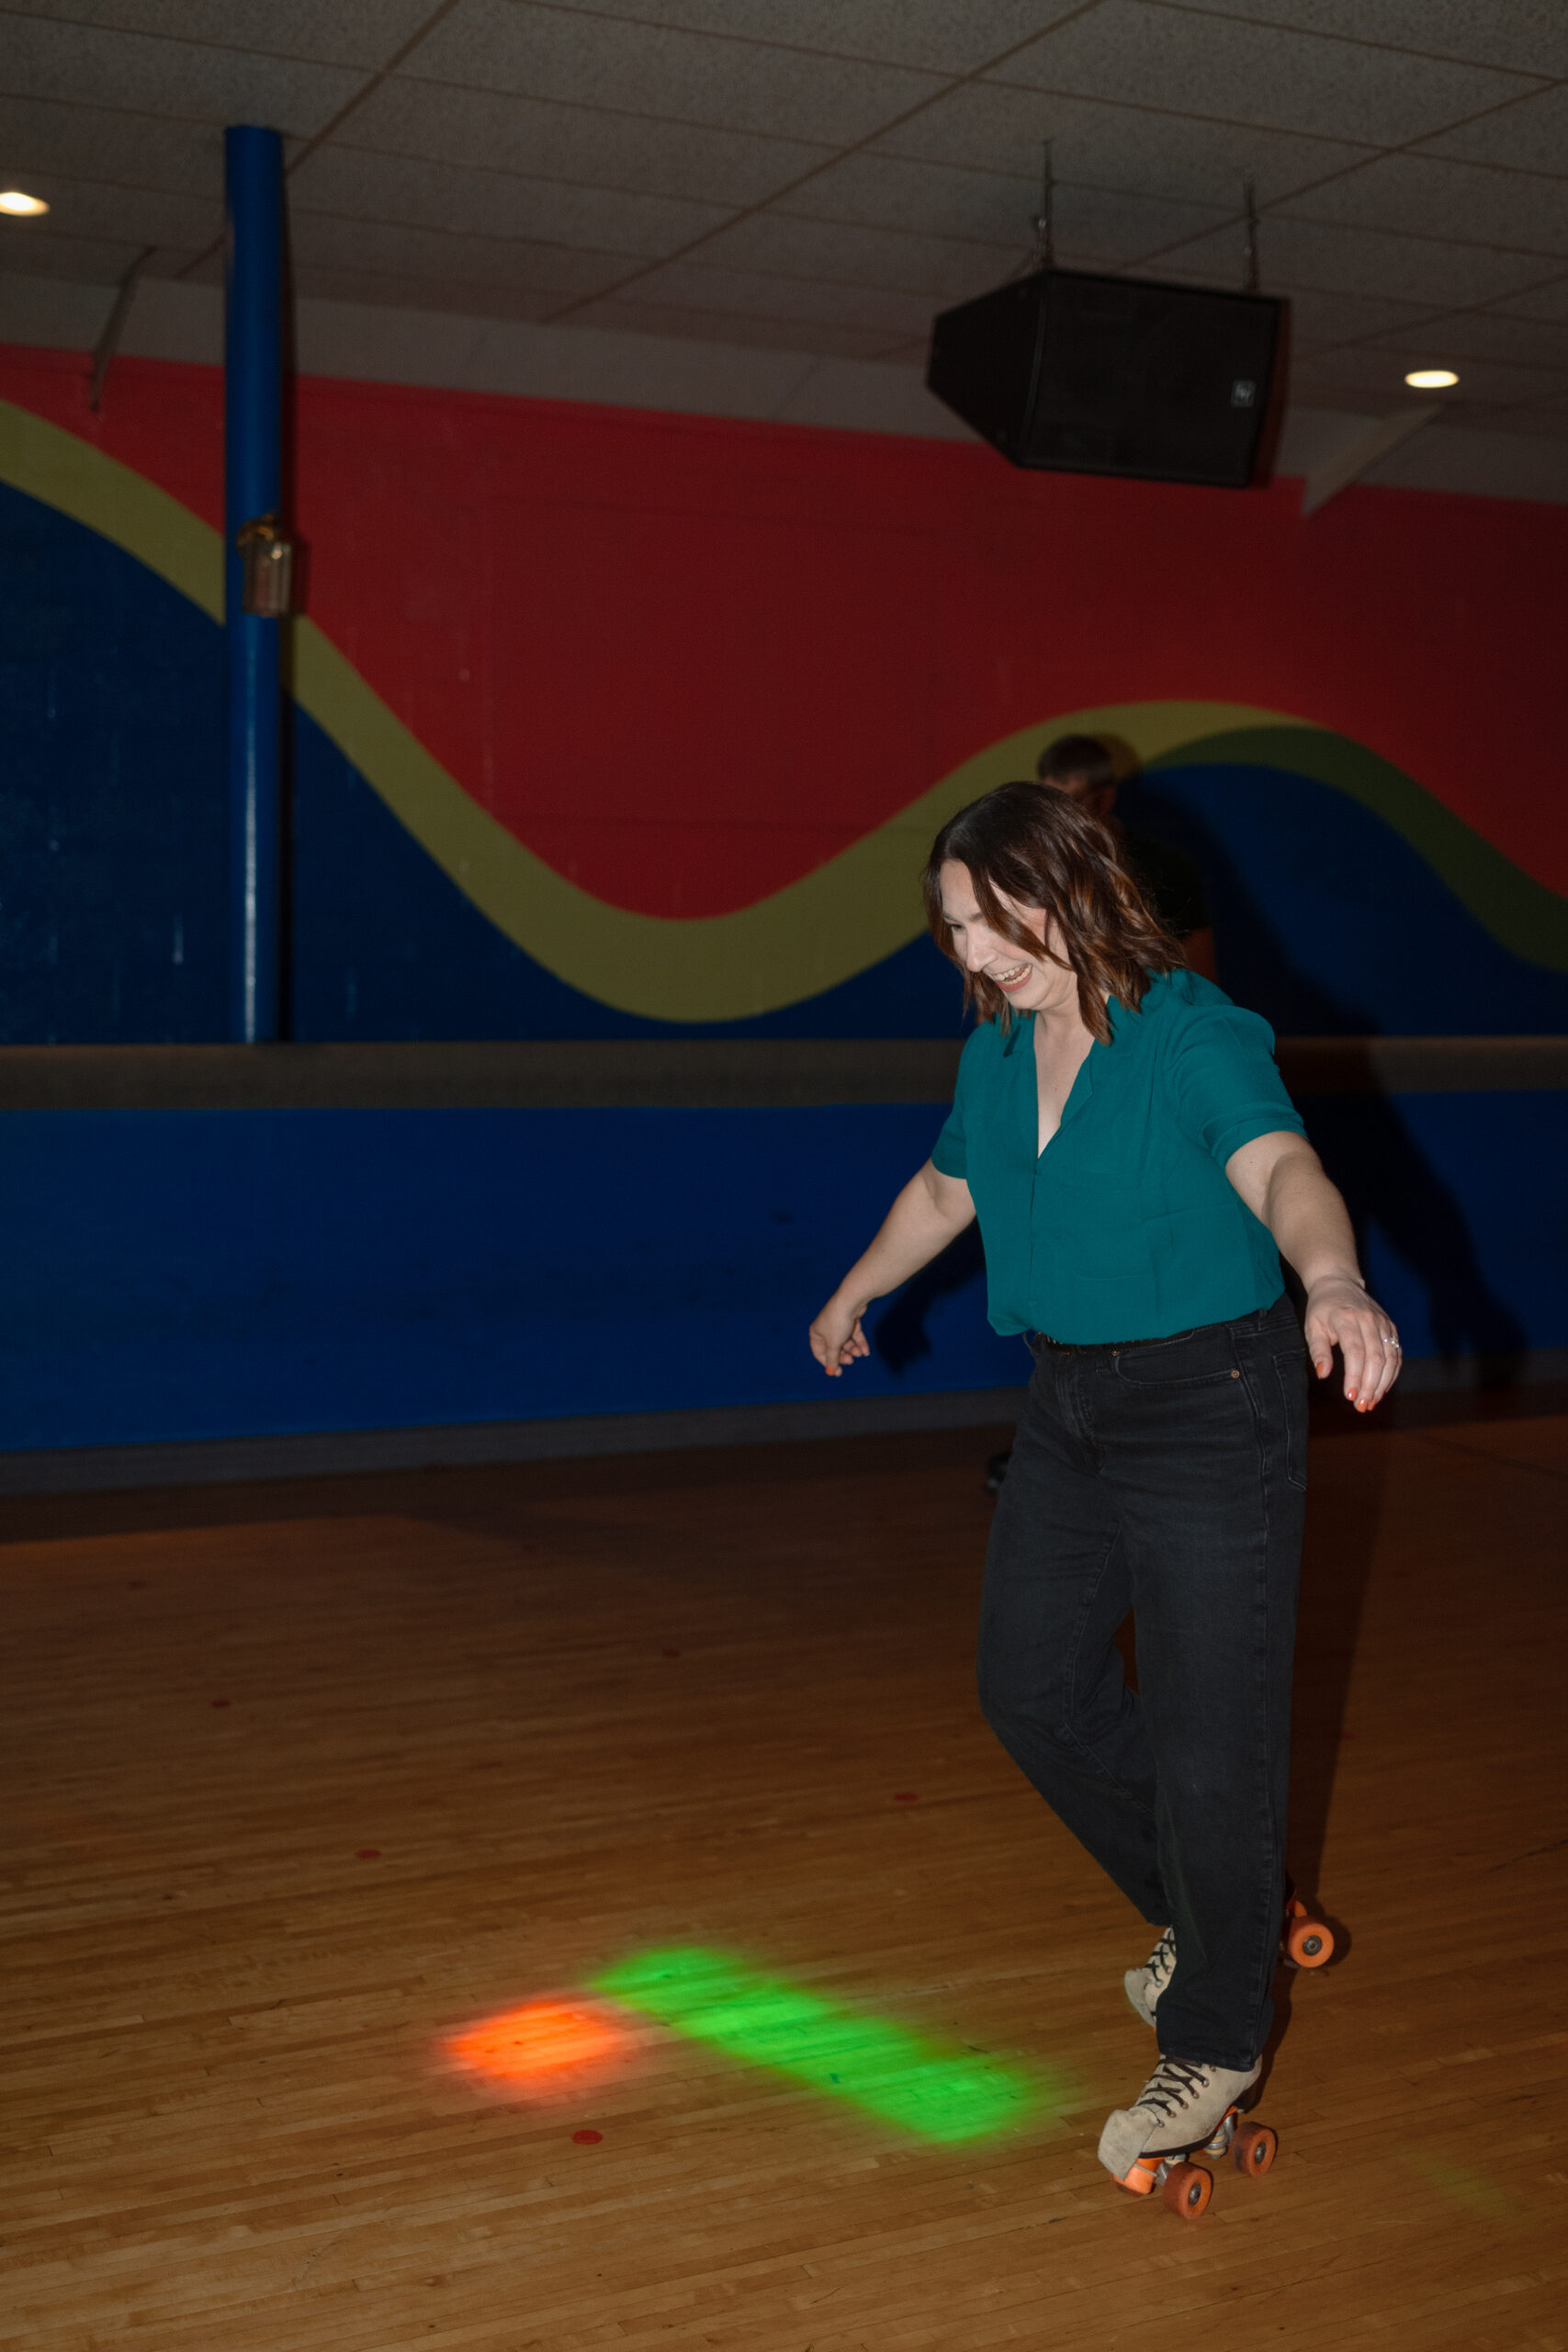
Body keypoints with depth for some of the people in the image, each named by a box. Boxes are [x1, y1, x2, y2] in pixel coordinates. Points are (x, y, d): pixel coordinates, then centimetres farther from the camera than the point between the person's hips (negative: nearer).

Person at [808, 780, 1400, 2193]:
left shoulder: (1197, 1038, -19)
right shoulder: (1000, 1053, 4)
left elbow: (1283, 1170, -37)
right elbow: (947, 1189, 22)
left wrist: (1333, 1282, -59)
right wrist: (857, 1295, 36)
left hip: (1211, 1405, -8)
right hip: (1070, 1410, 8)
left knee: (1208, 1734, -3)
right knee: (1034, 1685, 14)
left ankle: (1216, 2043, 17)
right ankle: (1209, 1916, 36)